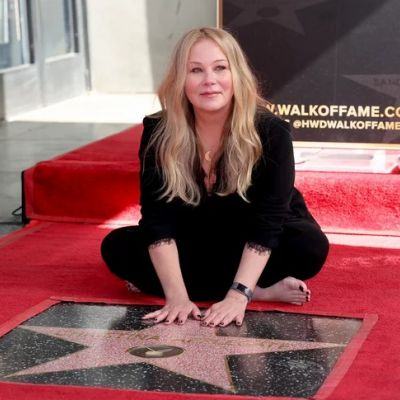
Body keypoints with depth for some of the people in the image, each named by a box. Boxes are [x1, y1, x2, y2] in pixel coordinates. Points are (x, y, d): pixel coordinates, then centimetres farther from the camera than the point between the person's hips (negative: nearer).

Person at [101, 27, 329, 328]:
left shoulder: (271, 132, -25)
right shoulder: (158, 132, -20)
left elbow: (266, 222, -30)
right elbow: (157, 218, -24)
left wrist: (238, 295, -41)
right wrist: (177, 296, -34)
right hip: (195, 243, 4)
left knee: (310, 247, -32)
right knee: (117, 247, -22)